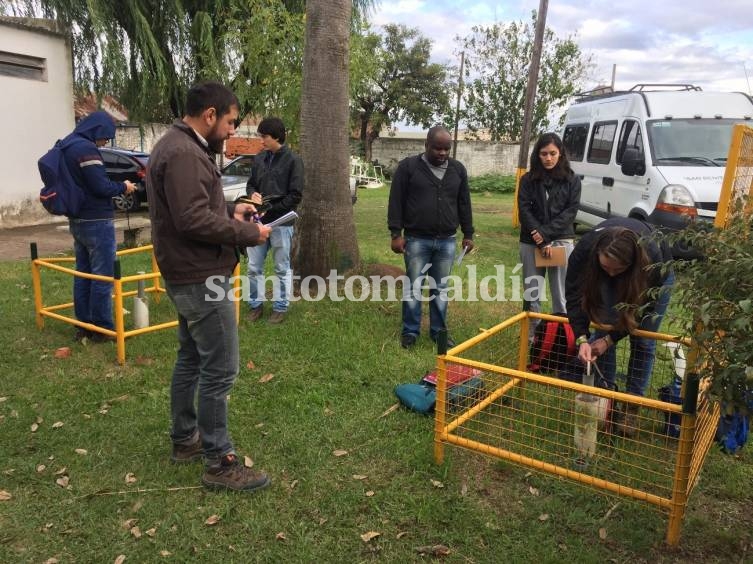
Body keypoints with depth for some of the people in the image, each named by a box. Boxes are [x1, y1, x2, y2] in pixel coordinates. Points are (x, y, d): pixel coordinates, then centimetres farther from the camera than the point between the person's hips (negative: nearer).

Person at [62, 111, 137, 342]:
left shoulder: (67, 146, 14)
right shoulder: (86, 148, -17)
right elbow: (101, 187, -22)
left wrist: (117, 187, 11)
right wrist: (123, 187, -4)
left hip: (77, 220, 10)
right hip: (96, 221, -10)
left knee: (82, 275, 14)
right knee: (103, 276, -3)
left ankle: (83, 325, 21)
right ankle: (102, 328, 3)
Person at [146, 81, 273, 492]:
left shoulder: (181, 146, 15)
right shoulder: (184, 154, -20)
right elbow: (193, 220, -27)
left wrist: (231, 209, 7)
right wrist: (247, 233, -16)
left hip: (188, 274, 11)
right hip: (201, 276, -11)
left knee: (191, 358, 19)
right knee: (220, 369, -5)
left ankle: (184, 439, 32)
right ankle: (220, 462, 6)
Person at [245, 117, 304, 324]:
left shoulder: (293, 160, -8)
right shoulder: (259, 159, 9)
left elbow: (295, 195, -11)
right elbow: (250, 184, 18)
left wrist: (270, 209, -16)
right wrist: (253, 194, -6)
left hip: (281, 222, -5)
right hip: (259, 221, 5)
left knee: (282, 268, 7)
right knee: (254, 267, 10)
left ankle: (280, 307, 19)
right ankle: (256, 304, 24)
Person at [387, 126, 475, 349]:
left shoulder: (458, 169, 8)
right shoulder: (408, 167, -4)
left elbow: (464, 204, 13)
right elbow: (396, 202, -4)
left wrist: (468, 234, 12)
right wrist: (396, 233, -9)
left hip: (447, 241, 3)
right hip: (416, 239, -3)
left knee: (440, 288, 10)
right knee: (413, 286, 4)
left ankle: (439, 331, 21)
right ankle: (410, 331, 16)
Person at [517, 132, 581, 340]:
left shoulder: (572, 180, 5)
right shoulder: (528, 180, 5)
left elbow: (571, 211, -2)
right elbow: (524, 210, -3)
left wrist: (546, 233, -14)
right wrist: (541, 241, -13)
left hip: (562, 241, -1)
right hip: (532, 243, 1)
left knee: (560, 295, 1)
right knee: (532, 294, 5)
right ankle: (531, 336, 15)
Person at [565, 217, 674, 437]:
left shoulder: (652, 258, -42)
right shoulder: (585, 249, -39)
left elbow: (643, 308, -27)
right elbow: (575, 295, -29)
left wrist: (610, 339, -28)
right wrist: (582, 339, -39)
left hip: (653, 274, -2)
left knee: (643, 341, -5)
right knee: (603, 330, -6)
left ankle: (632, 406, 6)